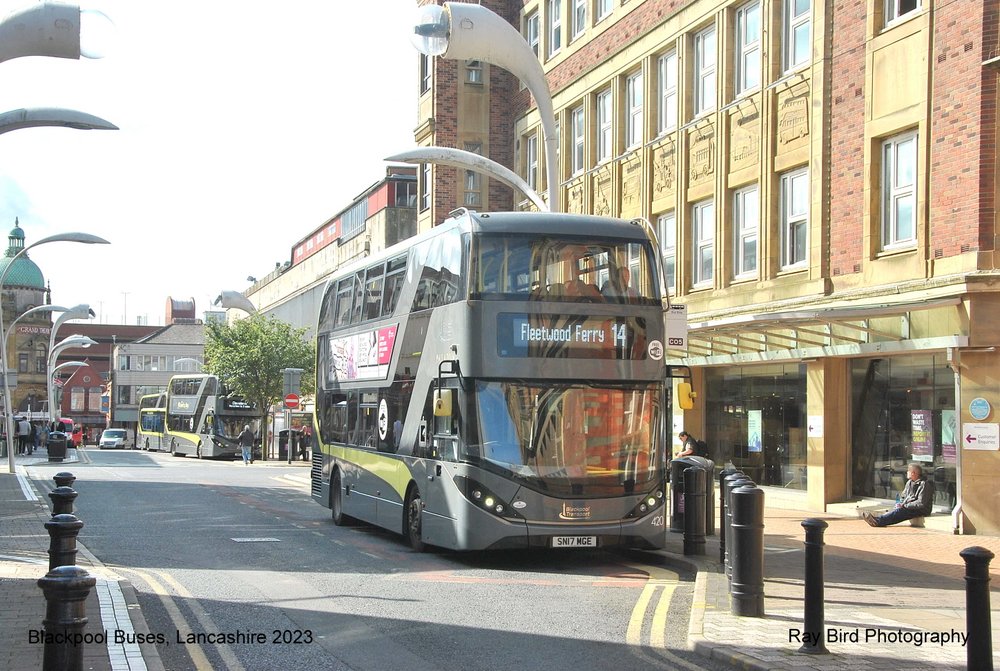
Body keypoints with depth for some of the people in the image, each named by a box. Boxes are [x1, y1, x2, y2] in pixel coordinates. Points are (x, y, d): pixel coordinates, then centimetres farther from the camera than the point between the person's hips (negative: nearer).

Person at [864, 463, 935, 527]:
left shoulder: (924, 484, -15)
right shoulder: (909, 482, 14)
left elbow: (921, 503, -22)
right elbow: (903, 496, 23)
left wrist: (905, 505, -20)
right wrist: (900, 504, 1)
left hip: (921, 511, -8)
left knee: (899, 511, -30)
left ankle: (878, 521, -43)